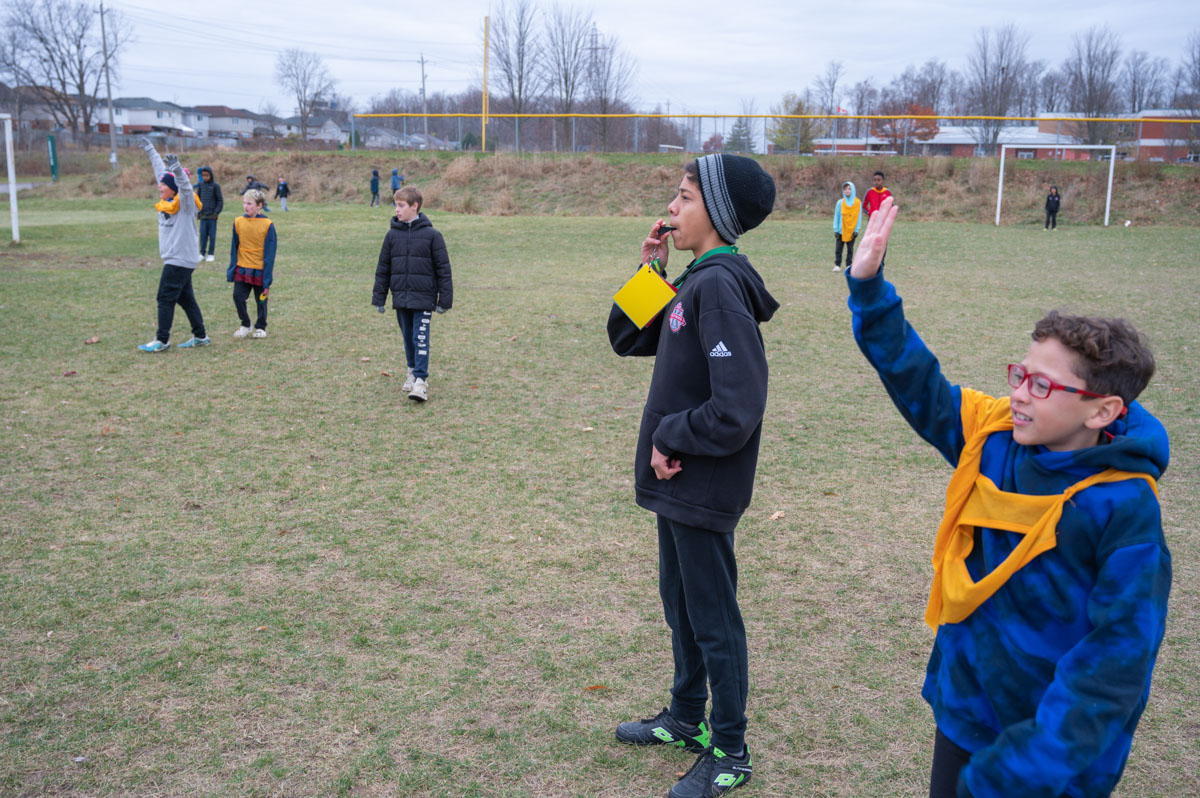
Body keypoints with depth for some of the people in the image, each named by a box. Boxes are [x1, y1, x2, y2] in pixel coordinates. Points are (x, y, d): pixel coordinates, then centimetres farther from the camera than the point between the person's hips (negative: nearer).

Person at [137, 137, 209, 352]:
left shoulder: (185, 202, -10)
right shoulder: (166, 201, 10)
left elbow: (184, 185, -32)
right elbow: (160, 171, 21)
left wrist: (177, 168, -50)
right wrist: (149, 149, 32)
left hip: (181, 259, -9)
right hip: (173, 259, 9)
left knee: (166, 298, -7)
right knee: (186, 298, 12)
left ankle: (162, 340, -2)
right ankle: (200, 336, 18)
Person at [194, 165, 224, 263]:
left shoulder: (215, 185, -5)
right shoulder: (200, 185, 6)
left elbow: (220, 200, -3)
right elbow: (197, 198, 14)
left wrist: (216, 212, -9)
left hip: (212, 215, -3)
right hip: (203, 215, 3)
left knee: (212, 235, 2)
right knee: (203, 234, 4)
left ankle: (211, 254, 10)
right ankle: (202, 253, 13)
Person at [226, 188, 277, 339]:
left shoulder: (267, 225, -9)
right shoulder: (238, 222, 0)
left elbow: (269, 253, -6)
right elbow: (234, 248, 8)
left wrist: (267, 277, -8)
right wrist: (231, 270, 6)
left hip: (260, 270, -2)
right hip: (242, 269, 3)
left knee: (261, 300, 9)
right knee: (238, 296, -5)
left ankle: (260, 328, 27)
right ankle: (245, 325, 16)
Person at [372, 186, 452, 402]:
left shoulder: (431, 235, -6)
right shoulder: (393, 235, 4)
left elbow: (443, 268, -3)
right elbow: (383, 268, 10)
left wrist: (444, 299, -5)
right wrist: (379, 298, 8)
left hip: (423, 297, -4)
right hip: (400, 297, 4)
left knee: (421, 338, -8)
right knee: (408, 338, 14)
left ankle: (421, 380, -7)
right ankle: (412, 370, 32)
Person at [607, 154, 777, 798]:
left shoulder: (721, 285, -22)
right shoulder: (695, 279, 7)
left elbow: (738, 407, -28)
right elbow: (627, 339, 14)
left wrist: (672, 439, -15)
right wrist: (648, 273, 1)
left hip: (702, 489, -9)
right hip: (677, 480, 9)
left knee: (713, 620, 6)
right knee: (680, 605, 22)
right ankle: (686, 718, 41)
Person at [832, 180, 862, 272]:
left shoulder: (858, 202, -4)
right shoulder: (840, 202, -3)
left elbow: (859, 217, 0)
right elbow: (836, 216, 1)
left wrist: (857, 230, -3)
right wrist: (836, 229, -2)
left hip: (852, 231, 0)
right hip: (841, 230, 0)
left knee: (850, 249, 7)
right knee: (838, 248, 1)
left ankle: (849, 265, 14)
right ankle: (837, 265, 7)